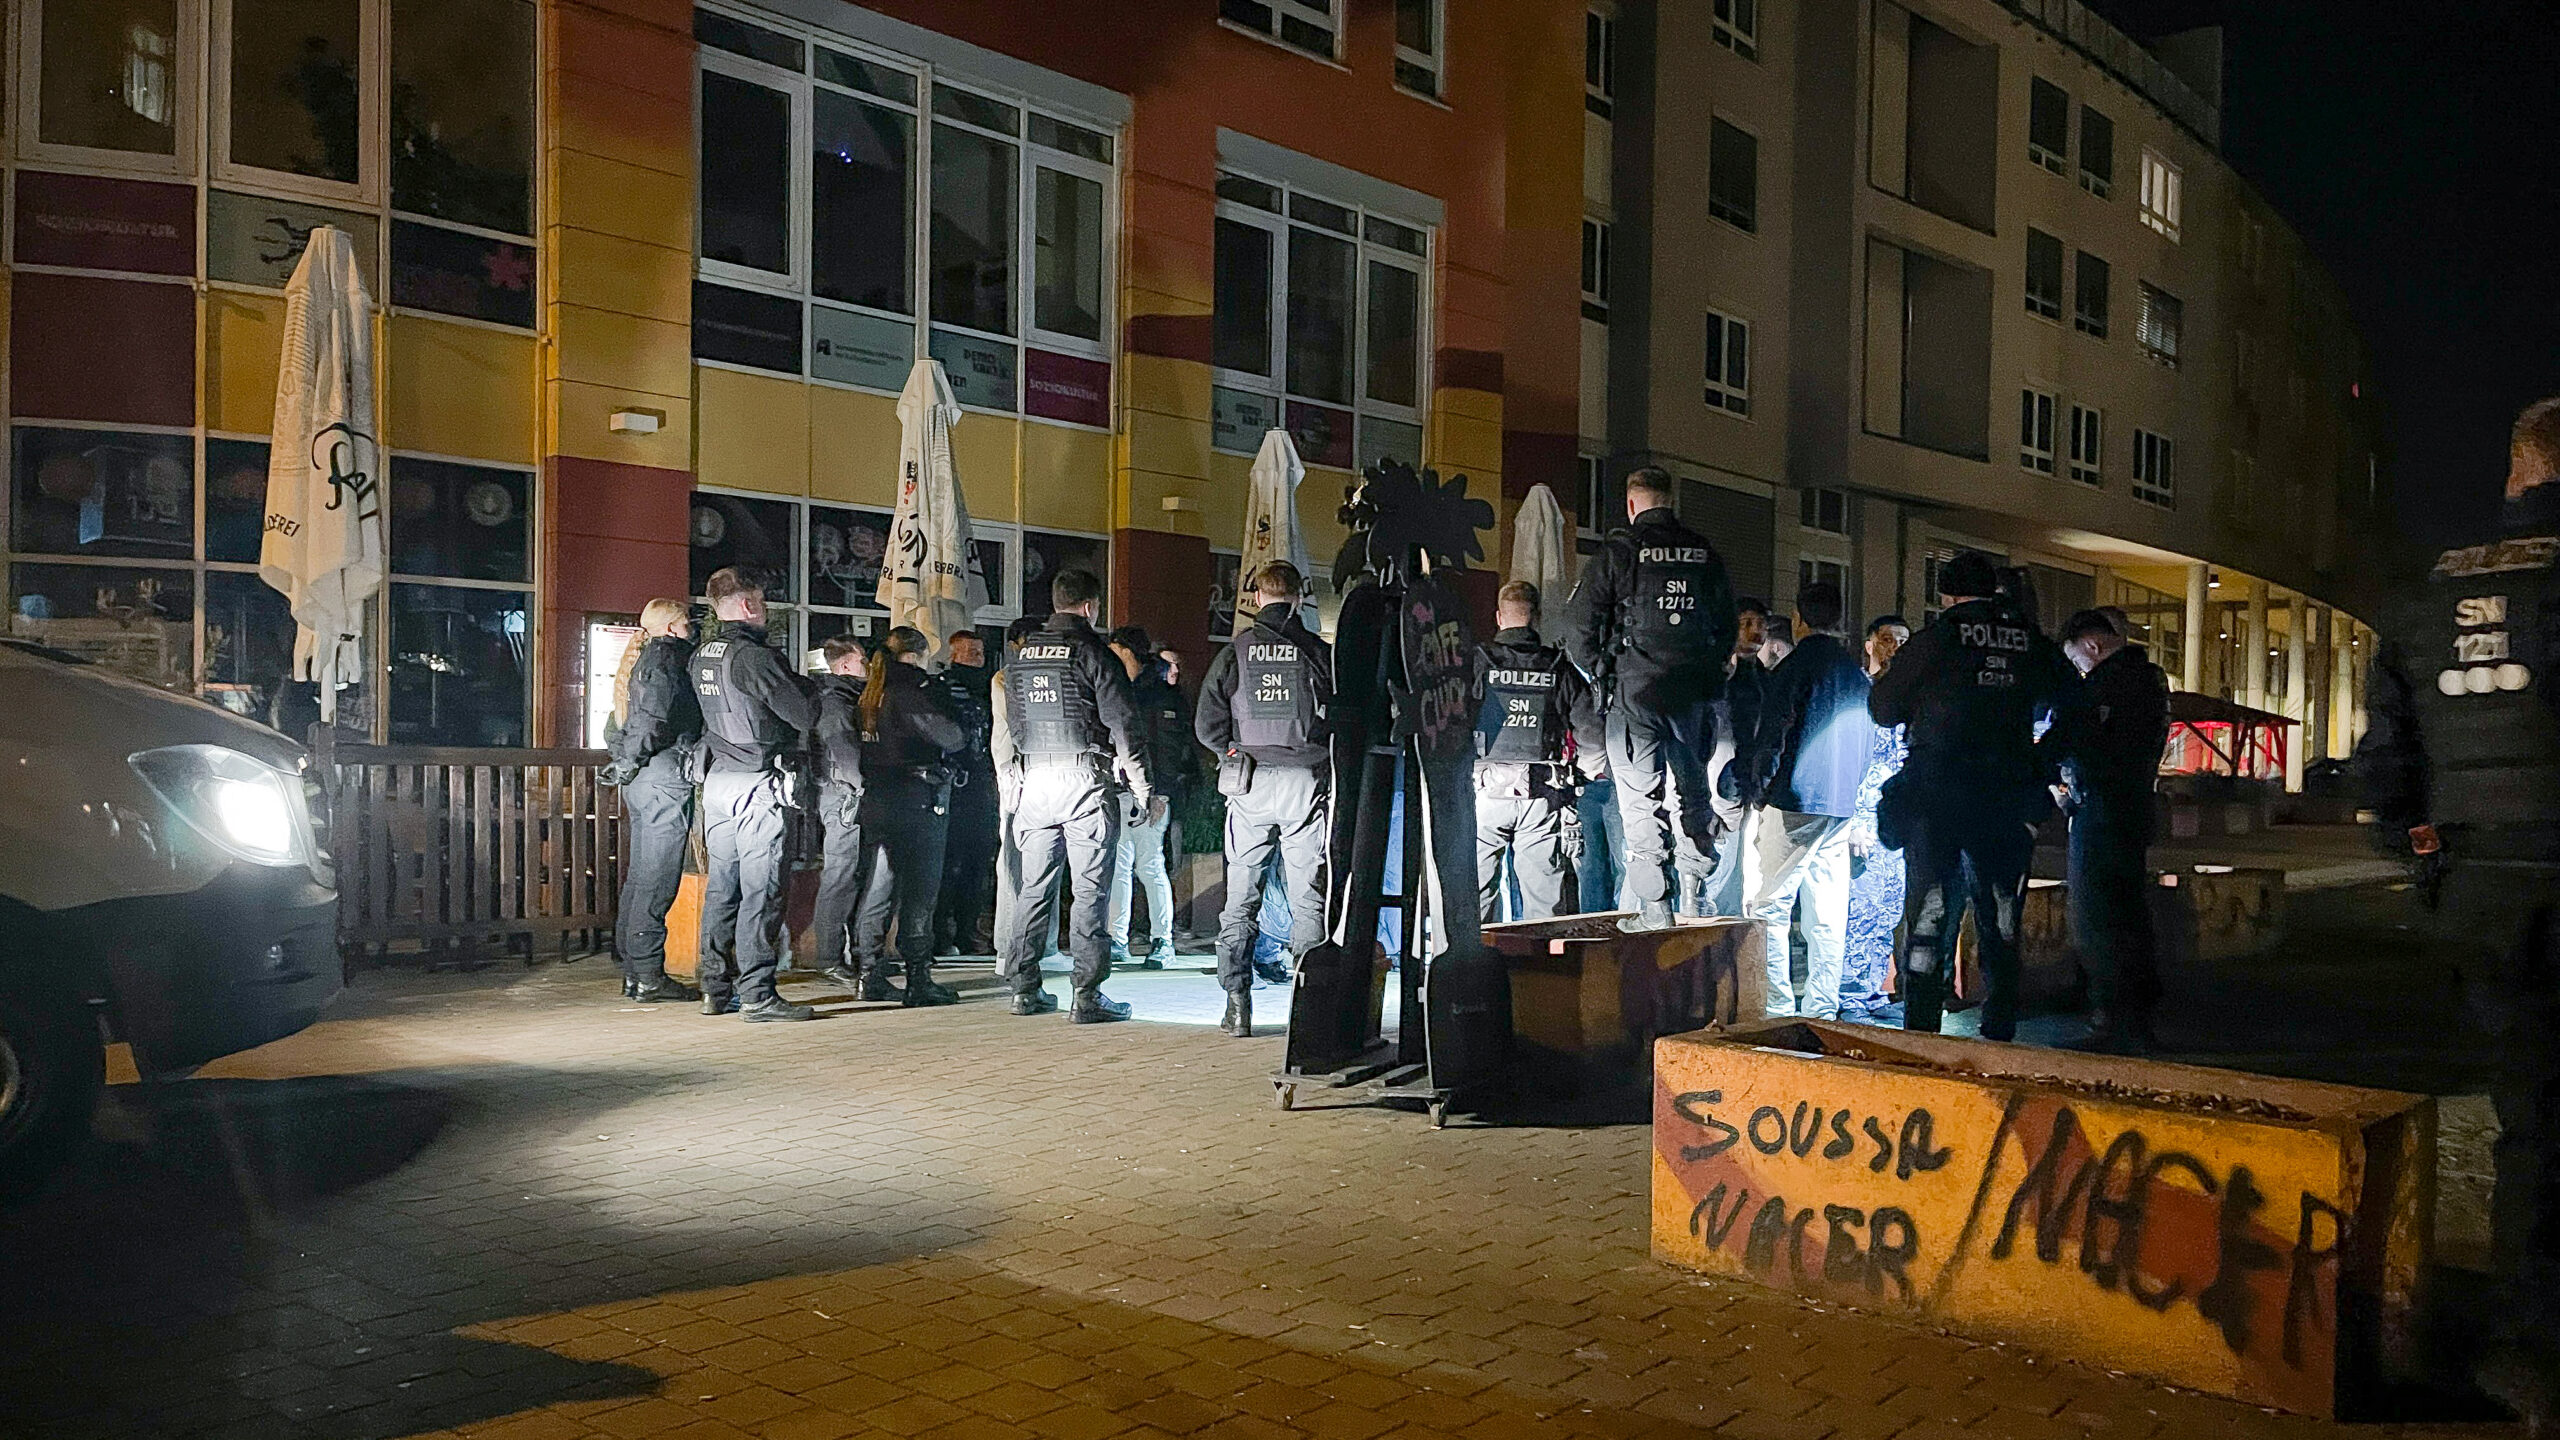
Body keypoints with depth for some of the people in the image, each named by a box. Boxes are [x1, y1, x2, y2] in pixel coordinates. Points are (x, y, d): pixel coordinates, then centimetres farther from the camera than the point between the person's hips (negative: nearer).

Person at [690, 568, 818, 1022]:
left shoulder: (701, 658, 10)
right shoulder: (756, 657, -15)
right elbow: (806, 716, -13)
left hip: (717, 778, 8)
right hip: (758, 783, -8)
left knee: (720, 885, 11)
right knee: (761, 890, -5)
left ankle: (716, 988, 16)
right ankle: (757, 994, -5)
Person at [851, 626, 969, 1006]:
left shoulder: (870, 692, 11)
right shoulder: (915, 688, -12)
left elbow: (864, 746, 15)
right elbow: (952, 737, -17)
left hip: (876, 800, 8)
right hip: (917, 802, -7)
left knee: (878, 889, 11)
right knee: (919, 892, -3)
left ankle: (872, 978, 14)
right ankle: (918, 980, -1)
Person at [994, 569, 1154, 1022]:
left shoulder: (1021, 655, 12)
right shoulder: (1093, 652, -7)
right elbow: (1124, 726, -9)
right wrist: (1146, 793, -5)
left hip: (1035, 779, 6)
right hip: (1086, 781, -5)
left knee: (1035, 886, 11)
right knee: (1088, 888, -3)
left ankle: (1024, 988, 14)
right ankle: (1086, 997, -3)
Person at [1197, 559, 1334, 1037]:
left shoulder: (1235, 652, 1)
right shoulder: (1320, 653, 0)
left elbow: (1206, 725, -2)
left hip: (1250, 785, 0)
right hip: (1306, 782, 0)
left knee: (1241, 896, 7)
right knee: (1308, 897, 6)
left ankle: (1237, 1002, 5)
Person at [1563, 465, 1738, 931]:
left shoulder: (1618, 551, -5)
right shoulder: (1705, 553, 9)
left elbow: (1580, 627, -6)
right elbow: (1727, 625, 15)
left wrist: (1601, 671, 9)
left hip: (1635, 692, -4)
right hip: (1695, 693, 4)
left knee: (1642, 798, 1)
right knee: (1692, 791, 17)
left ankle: (1653, 907, 1)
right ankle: (1695, 889, 15)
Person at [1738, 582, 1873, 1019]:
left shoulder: (1795, 667, -8)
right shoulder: (1858, 675, 14)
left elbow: (1770, 738, -10)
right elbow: (1868, 745, 20)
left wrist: (1758, 793, 0)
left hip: (1793, 804, -7)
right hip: (1842, 810, 7)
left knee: (1767, 908, -3)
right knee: (1828, 917, 8)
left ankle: (1777, 1010, -7)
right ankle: (1821, 1012, 9)